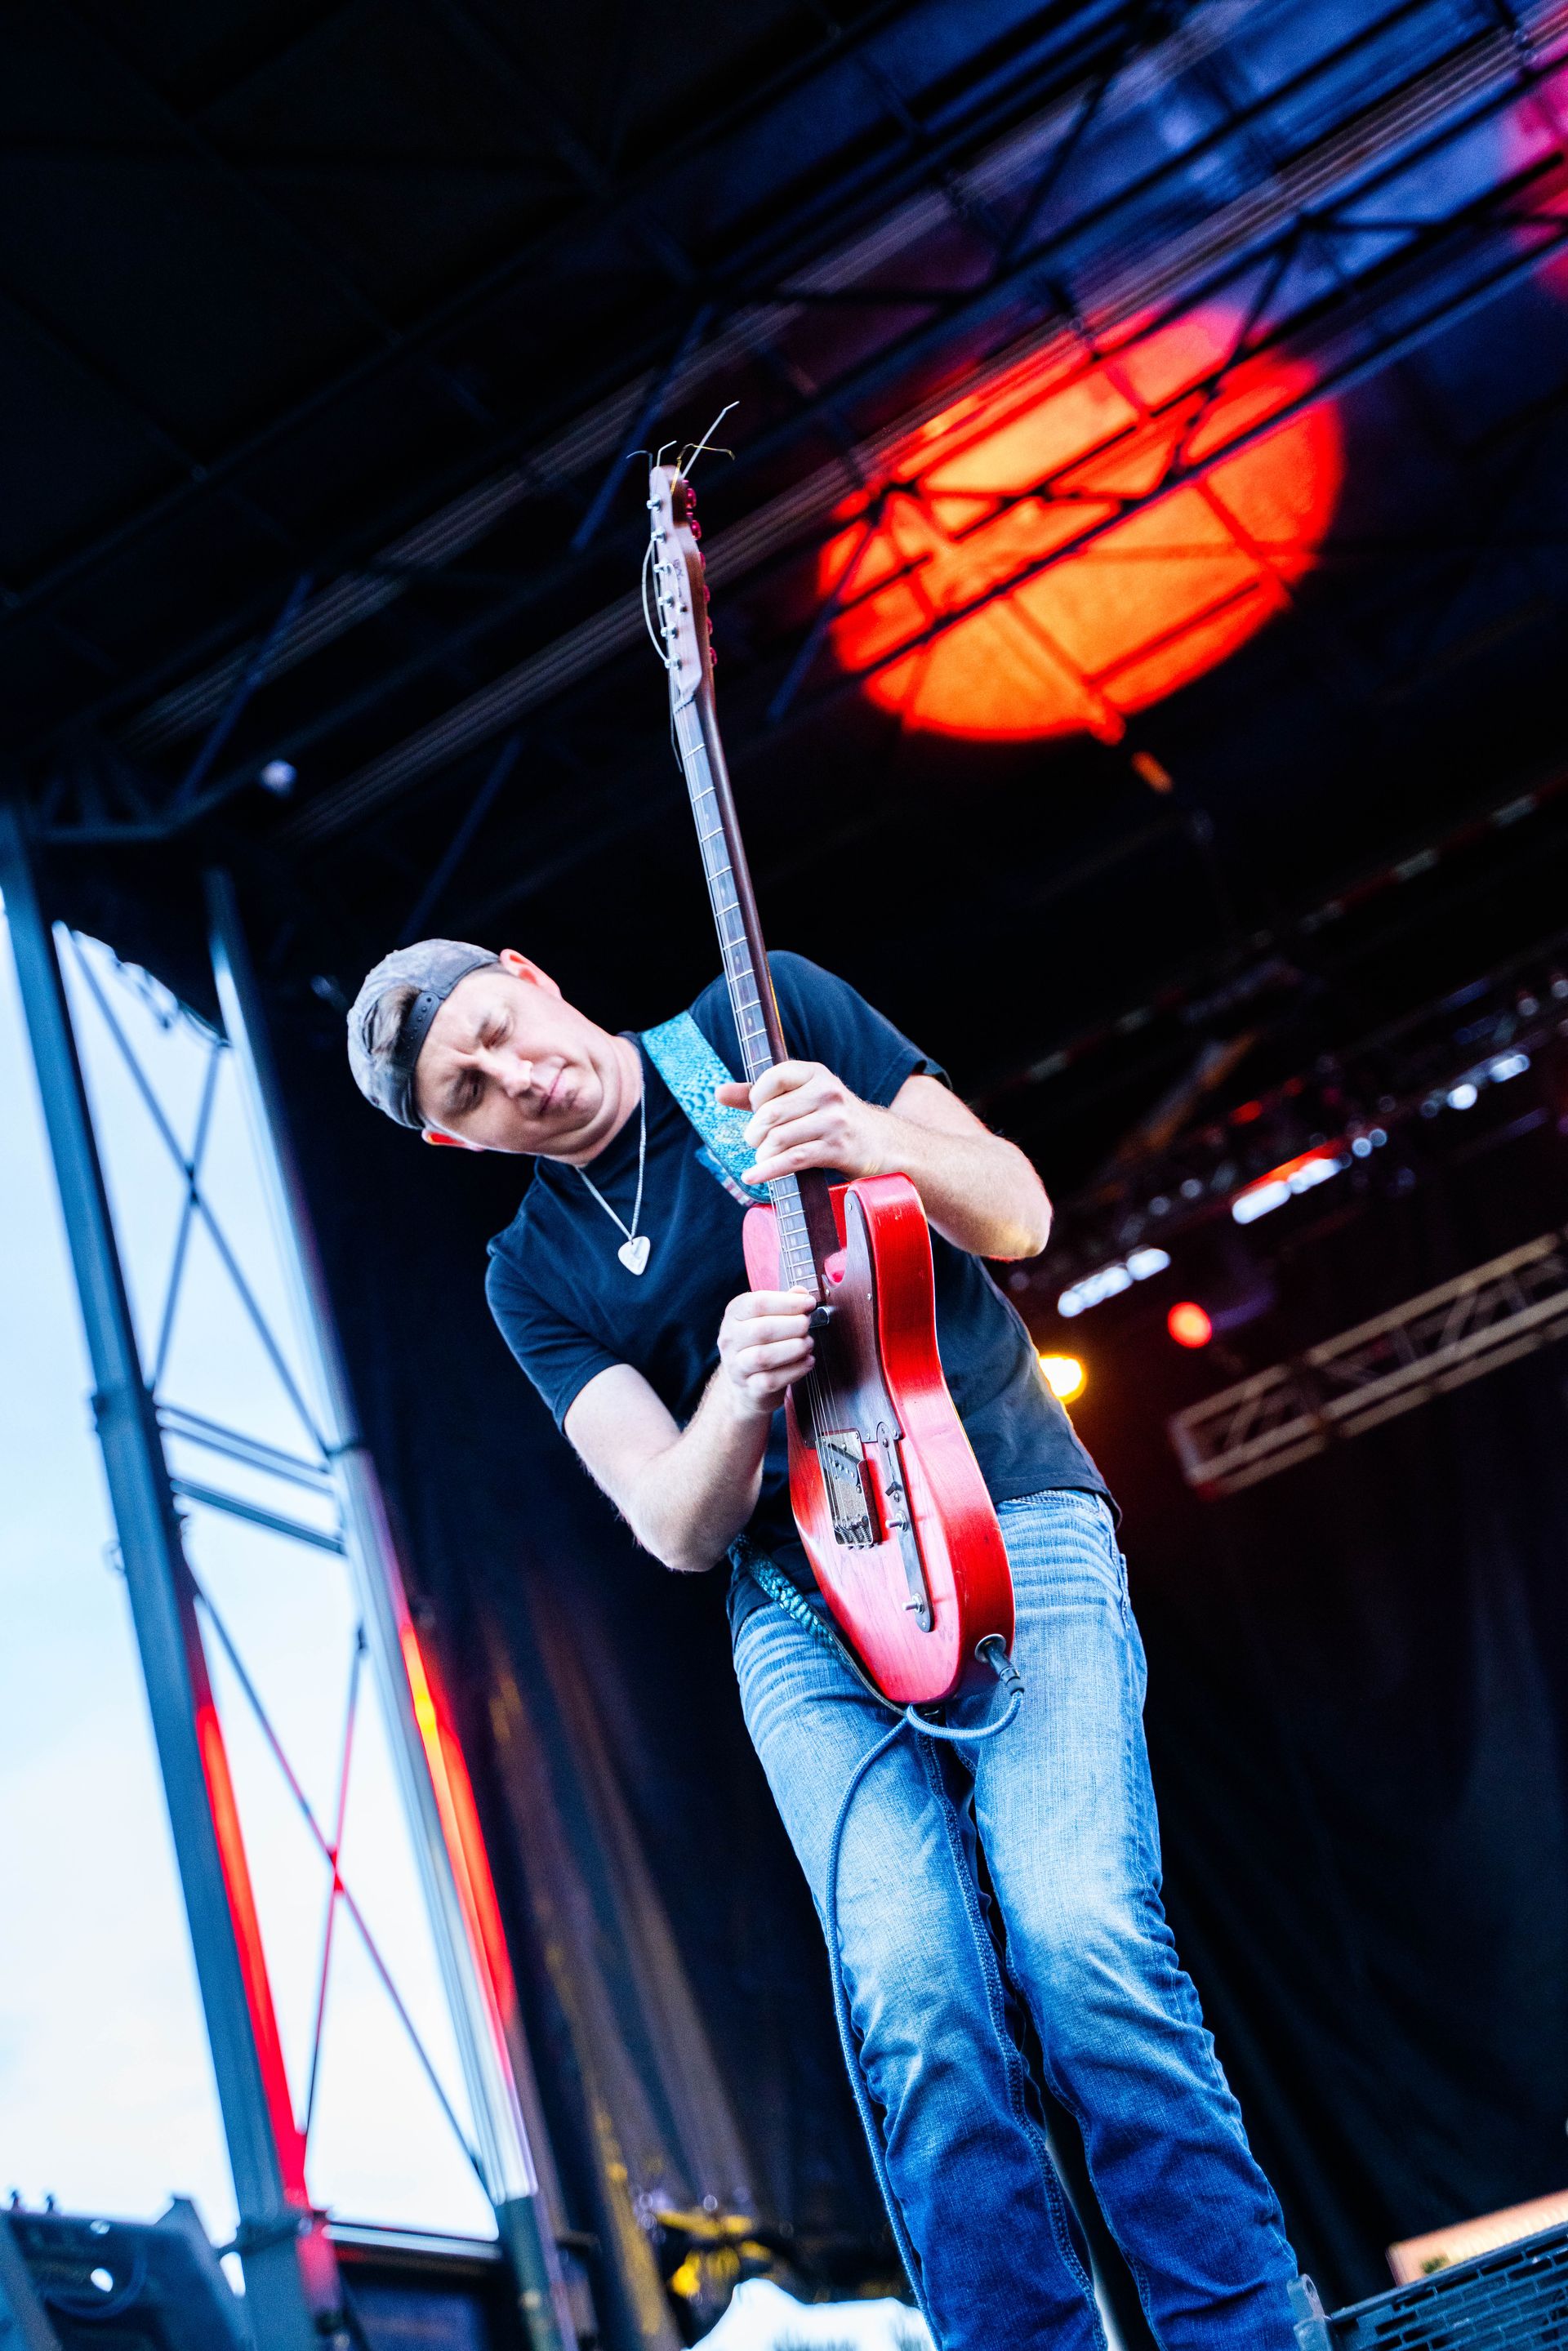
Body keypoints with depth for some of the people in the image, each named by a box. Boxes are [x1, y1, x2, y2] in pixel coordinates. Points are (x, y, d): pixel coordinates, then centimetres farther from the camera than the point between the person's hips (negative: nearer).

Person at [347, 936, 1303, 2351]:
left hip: (1010, 1514, -2)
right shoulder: (536, 1278, 10)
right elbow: (678, 1531, 1)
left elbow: (1017, 1214, 2)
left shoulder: (771, 1016, 5)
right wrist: (739, 1398, -21)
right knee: (918, 2005, -16)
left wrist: (871, 1134, -19)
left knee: (1086, 1943, -19)